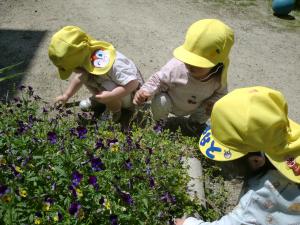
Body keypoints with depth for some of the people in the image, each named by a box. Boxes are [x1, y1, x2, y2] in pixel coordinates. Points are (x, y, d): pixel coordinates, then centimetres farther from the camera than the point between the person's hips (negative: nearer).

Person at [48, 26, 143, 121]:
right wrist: (66, 95, -1)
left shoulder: (105, 63, -40)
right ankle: (96, 98, 16)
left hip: (130, 93, -7)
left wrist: (110, 96, -40)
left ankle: (116, 112, -6)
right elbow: (79, 77, 3)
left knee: (106, 87, -36)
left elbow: (132, 83, -40)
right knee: (84, 75, -9)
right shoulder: (85, 55, -15)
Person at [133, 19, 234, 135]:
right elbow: (158, 80, -25)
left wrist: (213, 101, -27)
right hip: (171, 103, -3)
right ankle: (160, 122, 7)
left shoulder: (218, 79, -28)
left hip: (195, 108, 4)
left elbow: (221, 92, -6)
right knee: (160, 101, -31)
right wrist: (145, 91, -42)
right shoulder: (176, 67, -38)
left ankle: (195, 121, 23)